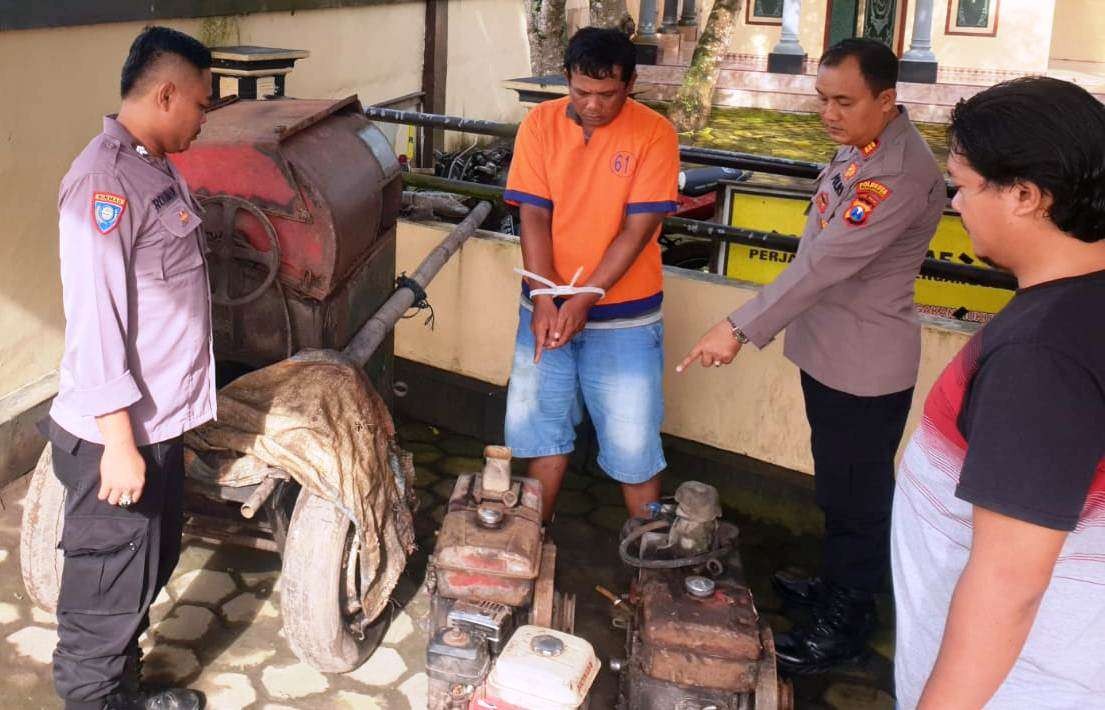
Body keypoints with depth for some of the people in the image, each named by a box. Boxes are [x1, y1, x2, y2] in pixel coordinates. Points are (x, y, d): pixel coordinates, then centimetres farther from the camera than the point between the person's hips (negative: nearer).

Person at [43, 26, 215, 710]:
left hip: (158, 420, 10)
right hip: (118, 435, -10)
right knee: (109, 589, 6)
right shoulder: (105, 179, -21)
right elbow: (93, 320, -24)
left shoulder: (157, 168, 10)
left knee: (152, 565, 22)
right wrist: (119, 441, -23)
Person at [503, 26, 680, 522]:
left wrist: (585, 298, -20)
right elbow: (533, 215, -6)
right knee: (542, 425, 14)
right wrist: (544, 299, -17)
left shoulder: (654, 133, -11)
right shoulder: (540, 124, -3)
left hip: (624, 315, -3)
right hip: (547, 305, 3)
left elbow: (638, 229, -14)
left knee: (632, 444, 3)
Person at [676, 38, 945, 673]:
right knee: (838, 486, 24)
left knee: (856, 497, 6)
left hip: (865, 364, -10)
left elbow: (826, 262, -31)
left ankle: (846, 624, 23)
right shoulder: (860, 145, 5)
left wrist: (740, 329, -30)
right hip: (830, 349, 10)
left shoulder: (900, 174, -27)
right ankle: (837, 584, 42)